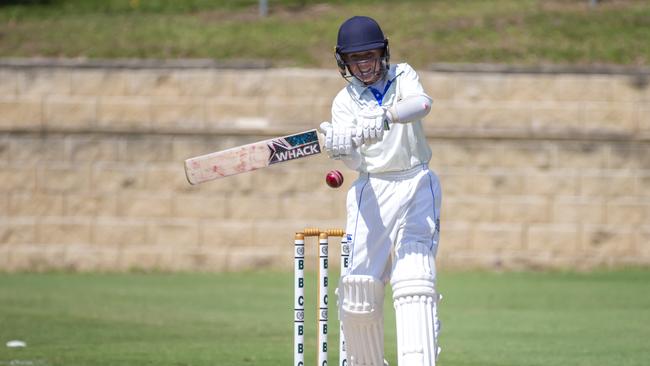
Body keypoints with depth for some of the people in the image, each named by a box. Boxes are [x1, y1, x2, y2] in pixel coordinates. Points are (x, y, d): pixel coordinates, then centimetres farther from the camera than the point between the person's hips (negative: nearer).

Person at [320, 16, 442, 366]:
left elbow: (421, 103, -20)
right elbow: (355, 161, -11)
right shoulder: (345, 101, 5)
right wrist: (340, 148, -35)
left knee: (414, 282, -15)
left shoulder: (402, 76, 5)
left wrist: (384, 118, -38)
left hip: (417, 187, -1)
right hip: (371, 192, 1)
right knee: (357, 287, -5)